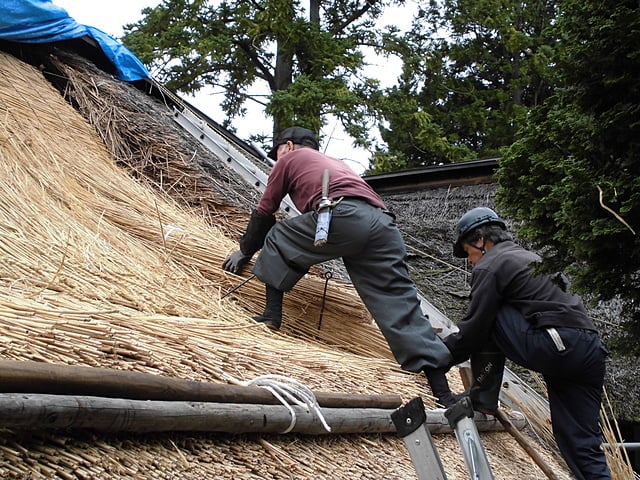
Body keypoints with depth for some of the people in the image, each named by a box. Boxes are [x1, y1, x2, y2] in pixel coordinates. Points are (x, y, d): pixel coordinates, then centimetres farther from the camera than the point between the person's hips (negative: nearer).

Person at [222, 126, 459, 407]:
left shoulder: (291, 157, 27)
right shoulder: (335, 163, 45)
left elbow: (264, 212, 28)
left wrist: (245, 251, 41)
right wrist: (308, 256, 63)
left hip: (343, 215, -6)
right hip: (384, 224, 6)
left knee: (276, 239, 18)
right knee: (401, 307, 1)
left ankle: (272, 317, 11)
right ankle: (443, 392, -7)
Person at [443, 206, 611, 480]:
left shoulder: (489, 266, 4)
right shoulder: (531, 259, 31)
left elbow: (474, 327, 0)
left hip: (552, 347, -8)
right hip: (590, 352, 8)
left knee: (489, 321, 9)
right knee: (583, 446, 9)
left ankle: (483, 398, 9)